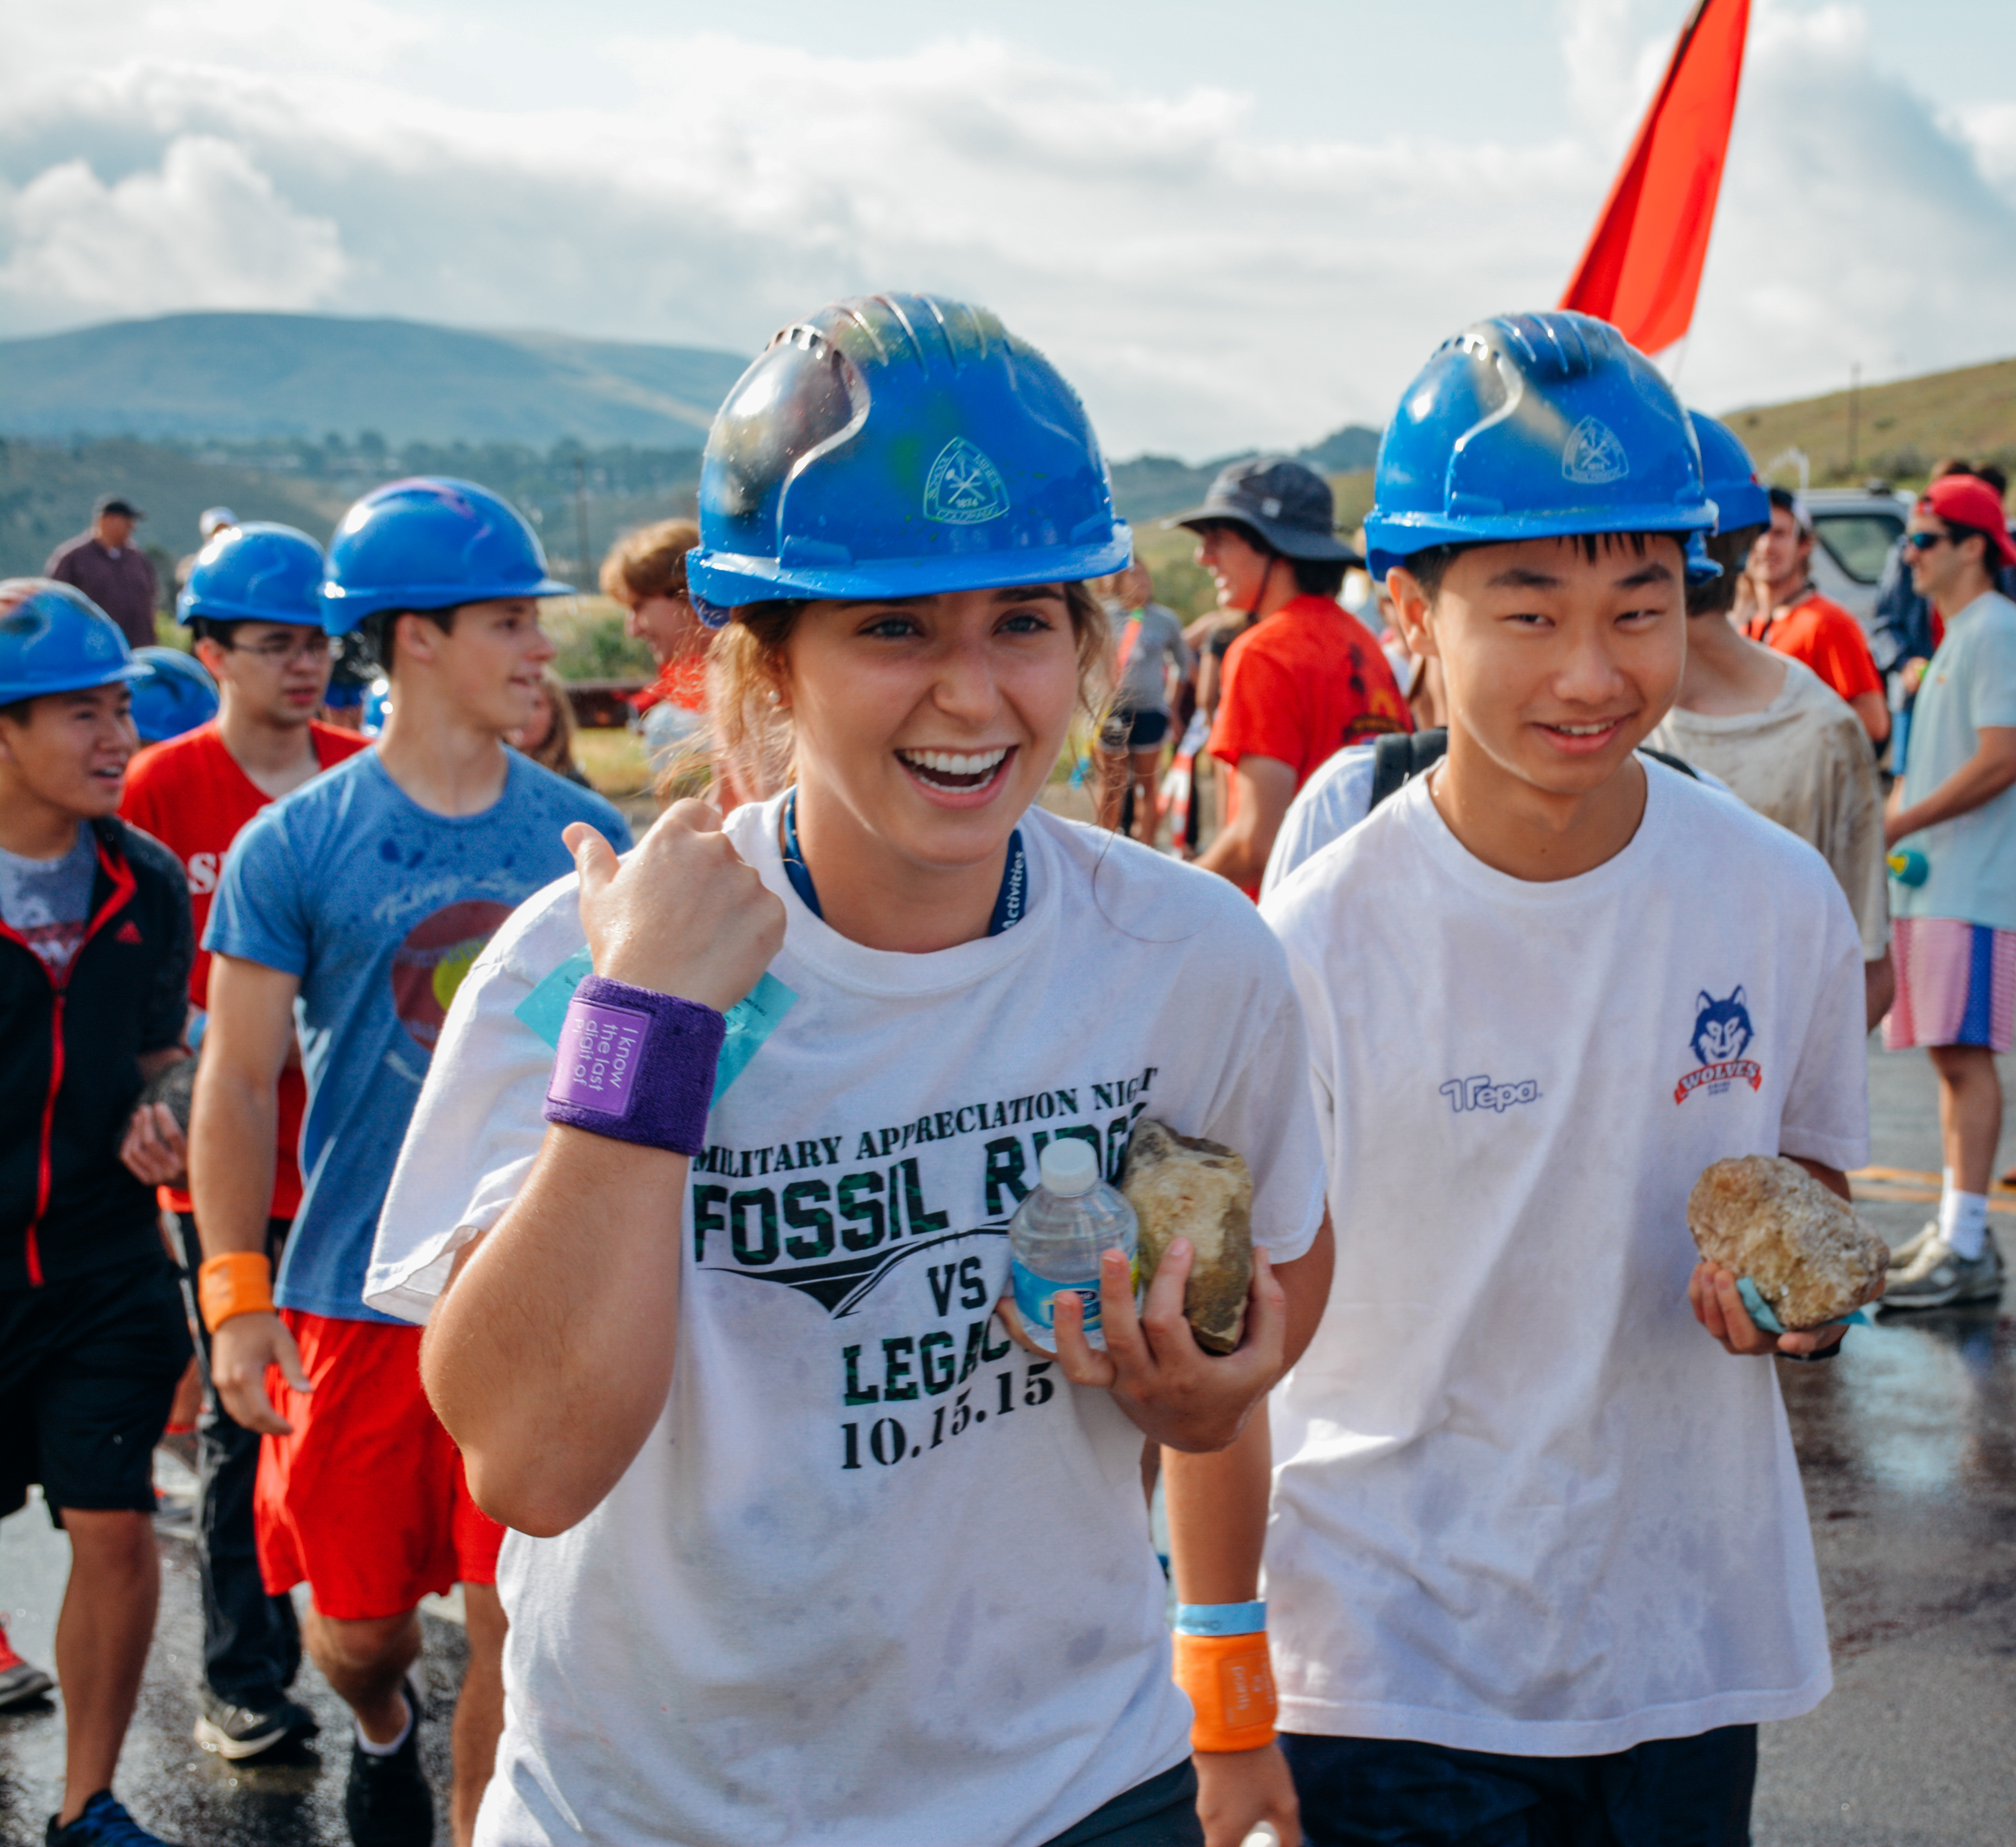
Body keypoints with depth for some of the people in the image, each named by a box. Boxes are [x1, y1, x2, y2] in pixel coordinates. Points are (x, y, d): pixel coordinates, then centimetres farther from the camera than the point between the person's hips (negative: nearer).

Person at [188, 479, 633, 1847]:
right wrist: (235, 1295, -8)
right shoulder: (293, 846, -4)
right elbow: (237, 1084, -2)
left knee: (518, 1620, 2)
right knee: (362, 1620, 10)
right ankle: (383, 1727, 45)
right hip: (356, 1291, -1)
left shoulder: (584, 837, 3)